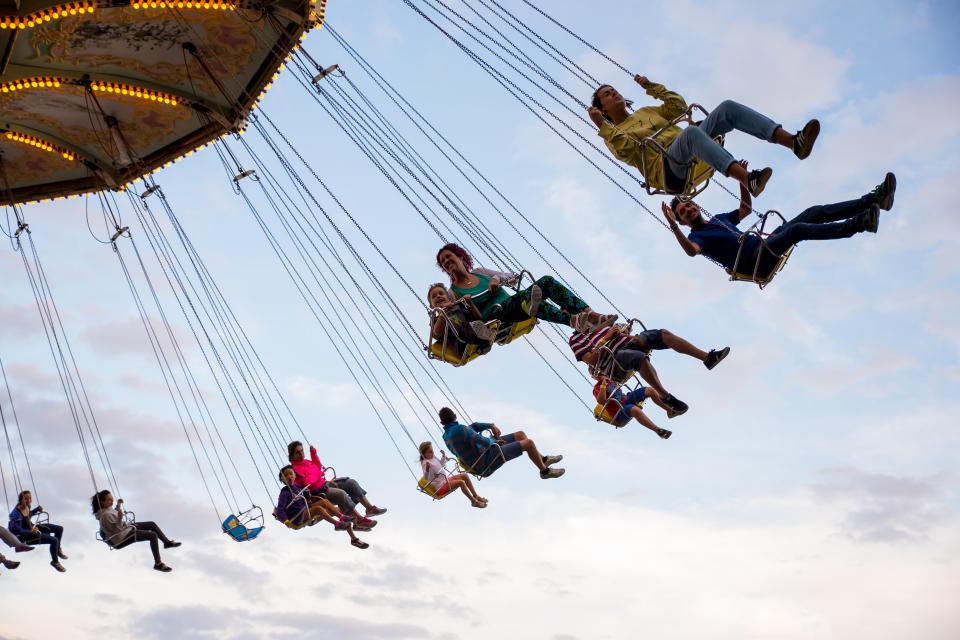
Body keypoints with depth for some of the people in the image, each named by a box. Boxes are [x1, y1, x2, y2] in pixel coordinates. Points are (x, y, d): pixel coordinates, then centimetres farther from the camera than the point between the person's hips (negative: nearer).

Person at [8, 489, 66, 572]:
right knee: (54, 540, -21)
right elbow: (18, 531, -28)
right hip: (25, 535, -9)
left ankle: (58, 549, 36)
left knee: (59, 529, 11)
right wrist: (31, 531, -41)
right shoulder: (17, 513, -31)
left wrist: (37, 509, 2)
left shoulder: (27, 506, -6)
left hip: (32, 528, 9)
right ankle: (55, 562, 4)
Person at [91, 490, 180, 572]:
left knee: (152, 524, 13)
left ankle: (167, 542, 31)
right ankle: (158, 564, -9)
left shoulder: (107, 508, 0)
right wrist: (119, 517, -41)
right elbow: (117, 529, -27)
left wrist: (118, 505, 11)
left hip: (125, 527, 10)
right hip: (121, 538, -10)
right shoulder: (105, 515, -29)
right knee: (153, 535, -17)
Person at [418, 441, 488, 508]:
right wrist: (427, 470, -49)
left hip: (446, 478, 10)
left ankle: (476, 496, 8)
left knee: (464, 476, 3)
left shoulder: (433, 457, 8)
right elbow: (426, 478, -31)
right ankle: (474, 501, -13)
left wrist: (444, 456, 12)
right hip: (441, 486, -10)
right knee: (461, 482, -24)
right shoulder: (425, 463, -20)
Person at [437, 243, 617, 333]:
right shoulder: (452, 292, 11)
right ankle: (574, 321, -63)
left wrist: (496, 278, 2)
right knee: (525, 296, -37)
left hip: (513, 306, 6)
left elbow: (511, 276, 23)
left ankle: (591, 315, -38)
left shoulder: (479, 272, 24)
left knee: (547, 281, -19)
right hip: (496, 318, -6)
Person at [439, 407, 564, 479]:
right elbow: (485, 443, -31)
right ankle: (545, 471, 13)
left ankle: (543, 459, 32)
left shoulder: (446, 436, 3)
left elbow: (473, 426, 14)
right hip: (488, 461, -10)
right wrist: (494, 441, -9)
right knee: (528, 443, -10)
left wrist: (491, 425, 2)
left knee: (520, 434, 15)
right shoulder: (460, 429, -28)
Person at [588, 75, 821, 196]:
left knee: (727, 107, -14)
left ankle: (795, 142, -30)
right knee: (691, 131, -40)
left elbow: (679, 106, 29)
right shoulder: (611, 135, 14)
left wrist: (651, 87, 27)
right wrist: (602, 127, -14)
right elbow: (626, 151, -8)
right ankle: (747, 179, -59)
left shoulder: (647, 111, 33)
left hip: (694, 156, 7)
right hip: (669, 170, -7)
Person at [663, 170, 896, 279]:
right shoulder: (697, 236, 0)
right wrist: (673, 227, -37)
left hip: (764, 246, 9)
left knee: (814, 213, -5)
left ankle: (875, 198, -14)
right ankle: (859, 224, -45)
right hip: (755, 261, -9)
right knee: (798, 229, -31)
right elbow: (691, 251, -25)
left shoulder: (719, 218, 26)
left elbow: (746, 208, 39)